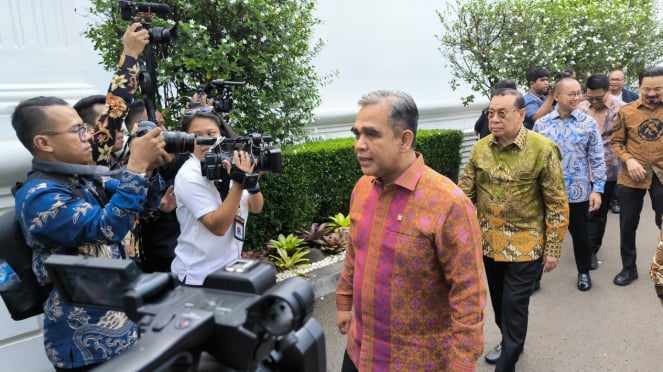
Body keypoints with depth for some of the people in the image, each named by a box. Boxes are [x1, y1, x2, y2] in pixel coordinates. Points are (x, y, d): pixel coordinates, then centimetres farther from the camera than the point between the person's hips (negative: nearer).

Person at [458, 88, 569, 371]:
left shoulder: (543, 149, -13)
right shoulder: (480, 148, -2)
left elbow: (557, 204, -10)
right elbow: (465, 192, 2)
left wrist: (553, 249, -9)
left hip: (525, 246, -4)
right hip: (488, 243, 4)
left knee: (514, 307, 4)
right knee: (499, 302, 20)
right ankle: (509, 343, 46)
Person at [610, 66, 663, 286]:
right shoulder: (627, 111, -1)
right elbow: (616, 142, 5)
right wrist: (629, 160, -12)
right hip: (631, 177, 1)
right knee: (628, 224, 11)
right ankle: (629, 268, 28)